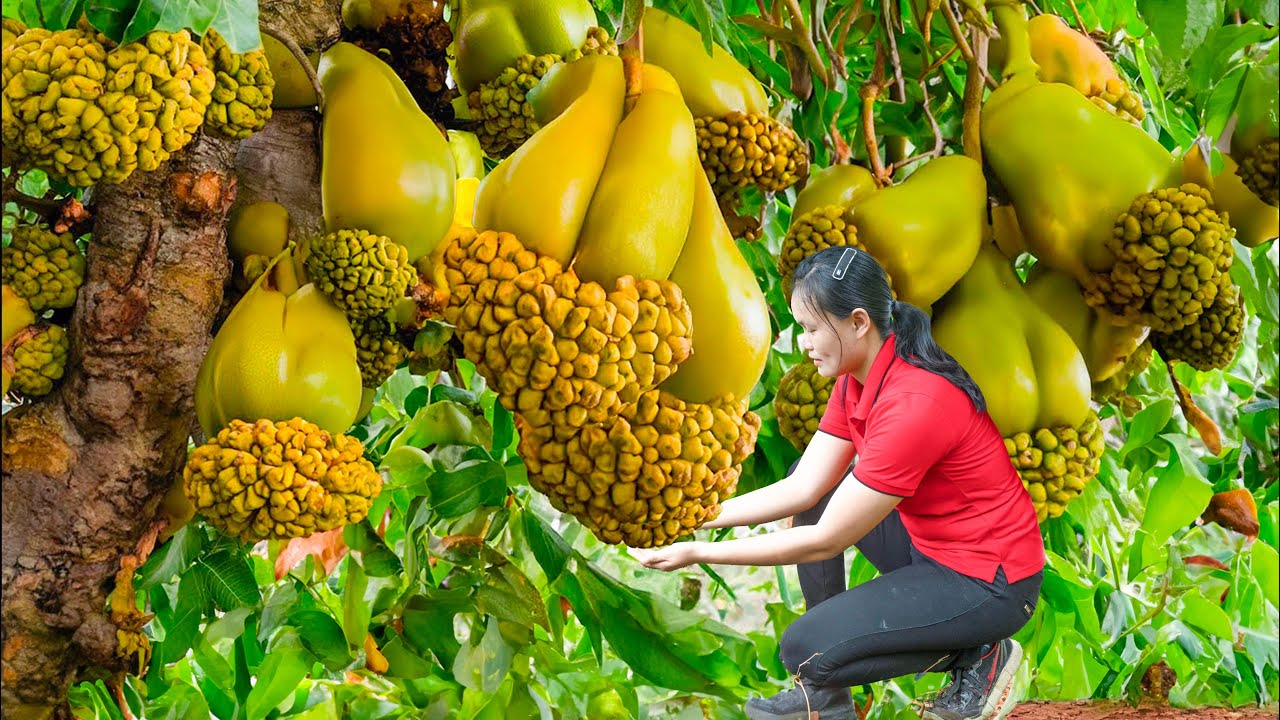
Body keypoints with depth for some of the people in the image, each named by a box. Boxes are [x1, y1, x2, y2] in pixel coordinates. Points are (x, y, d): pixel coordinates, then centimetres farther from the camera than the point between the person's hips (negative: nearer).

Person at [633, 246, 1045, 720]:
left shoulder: (912, 406, -29)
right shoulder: (858, 380, 0)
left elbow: (826, 540, -24)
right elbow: (803, 486, 0)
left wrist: (699, 554, -21)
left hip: (991, 583, -10)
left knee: (804, 650, -16)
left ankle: (977, 658, 1)